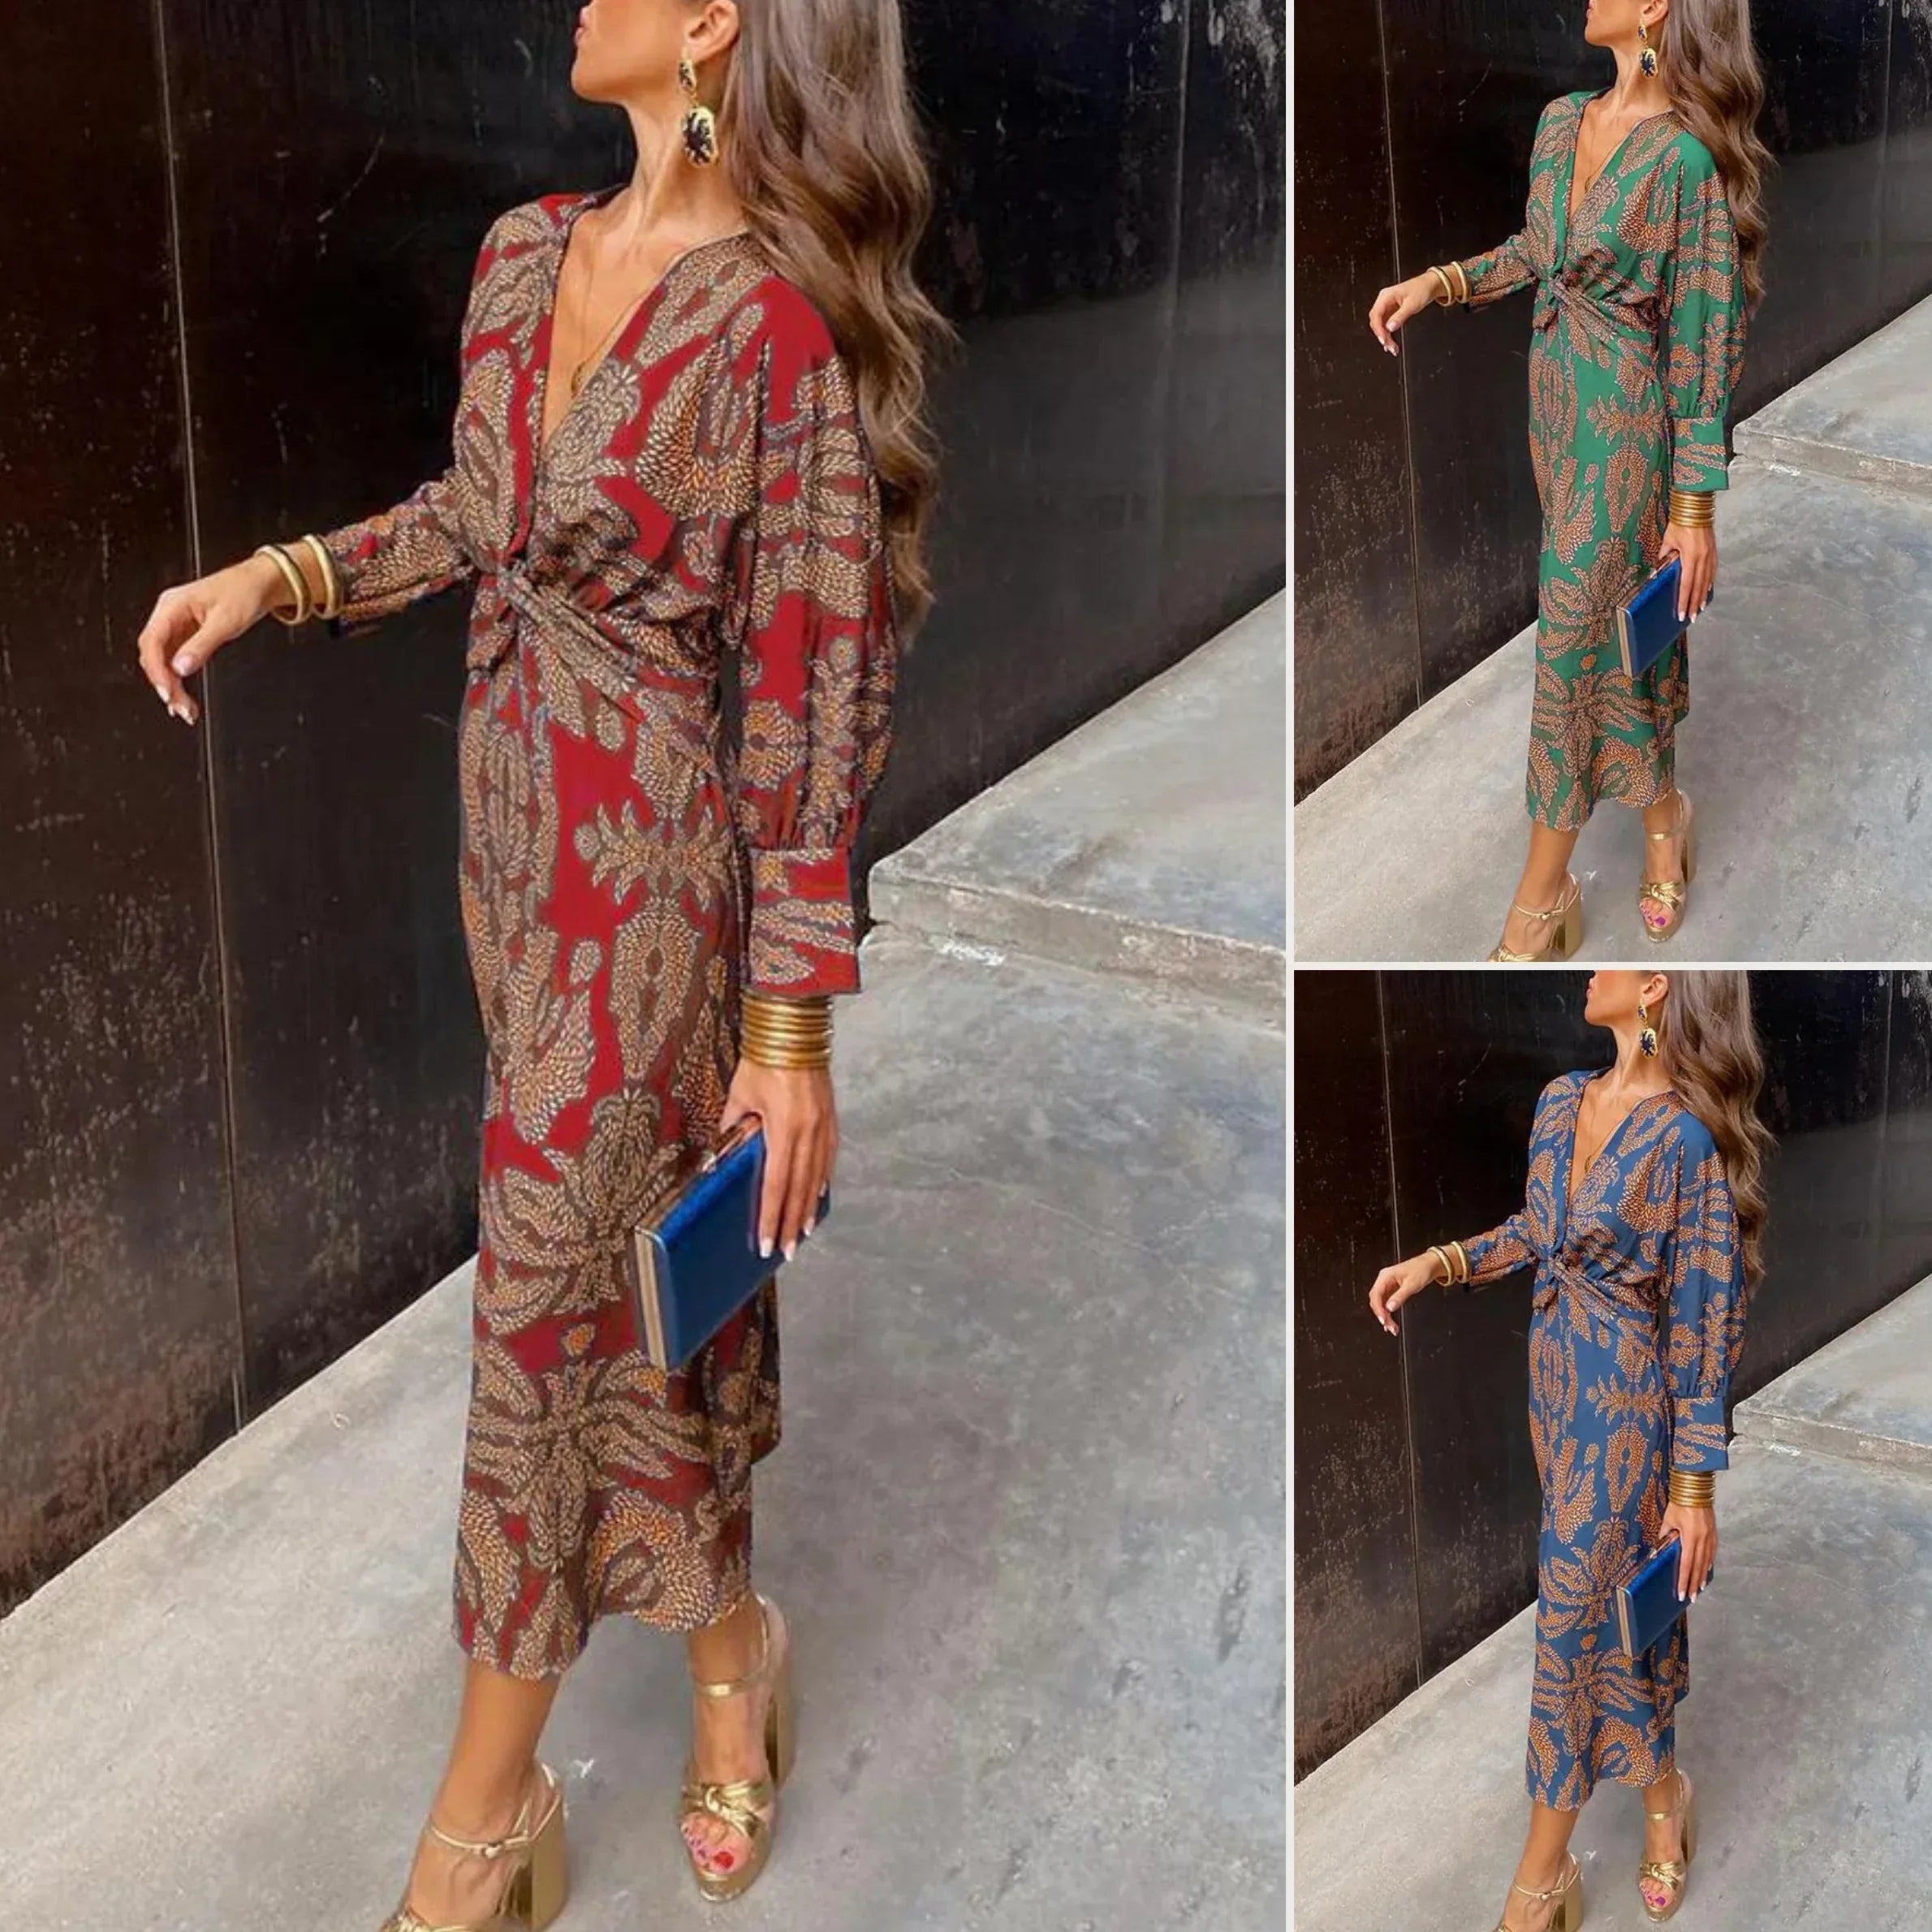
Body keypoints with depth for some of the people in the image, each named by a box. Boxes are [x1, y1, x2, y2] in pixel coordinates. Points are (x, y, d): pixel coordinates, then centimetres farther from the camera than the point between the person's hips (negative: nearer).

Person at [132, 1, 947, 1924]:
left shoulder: (779, 327, -19)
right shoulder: (525, 251, 3)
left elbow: (816, 700, -17)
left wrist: (794, 1031, -16)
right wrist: (267, 577, 6)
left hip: (648, 846, -7)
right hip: (509, 818, 7)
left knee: (548, 1296, 1)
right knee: (624, 1275, 17)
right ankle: (728, 1652, 36)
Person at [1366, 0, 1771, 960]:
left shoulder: (1688, 157, -20)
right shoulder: (1561, 122, 2)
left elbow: (1706, 341, -16)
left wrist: (1696, 508, -15)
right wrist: (1436, 282, 5)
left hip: (1627, 419, -7)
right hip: (1554, 401, 7)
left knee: (1577, 637, -2)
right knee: (1614, 626, 17)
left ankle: (1542, 895, 8)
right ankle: (1661, 816, 35)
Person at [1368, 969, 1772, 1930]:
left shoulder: (1687, 1136, -22)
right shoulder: (1561, 1100, 0)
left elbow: (1706, 1323, -18)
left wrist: (1697, 1488, -16)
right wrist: (1432, 1263, 2)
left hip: (1627, 1396, -7)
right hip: (1556, 1380, 7)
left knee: (1576, 1617, 1)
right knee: (1614, 1606, 18)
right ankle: (1661, 1793, 37)